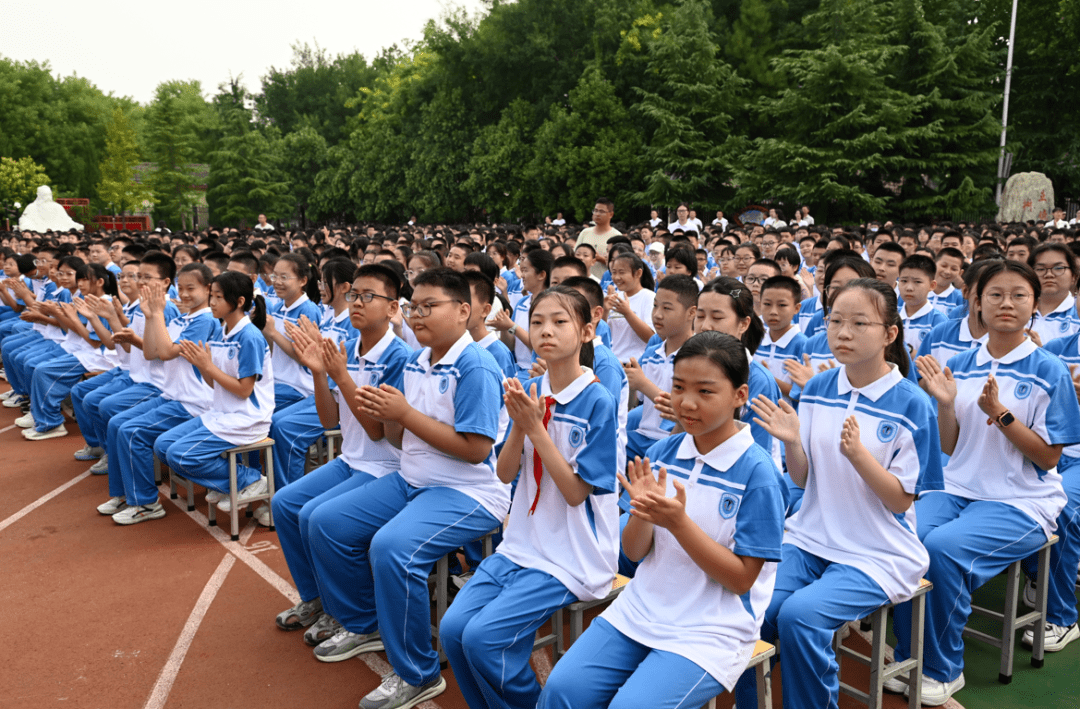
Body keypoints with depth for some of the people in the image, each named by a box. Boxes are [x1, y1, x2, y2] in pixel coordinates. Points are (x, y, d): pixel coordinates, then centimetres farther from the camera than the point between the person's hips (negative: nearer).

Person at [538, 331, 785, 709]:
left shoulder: (755, 471, -14)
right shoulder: (662, 453, 1)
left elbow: (742, 579, -12)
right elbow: (634, 552, 5)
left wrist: (678, 522, -24)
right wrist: (643, 511, -17)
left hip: (712, 629, -4)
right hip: (642, 609, 5)